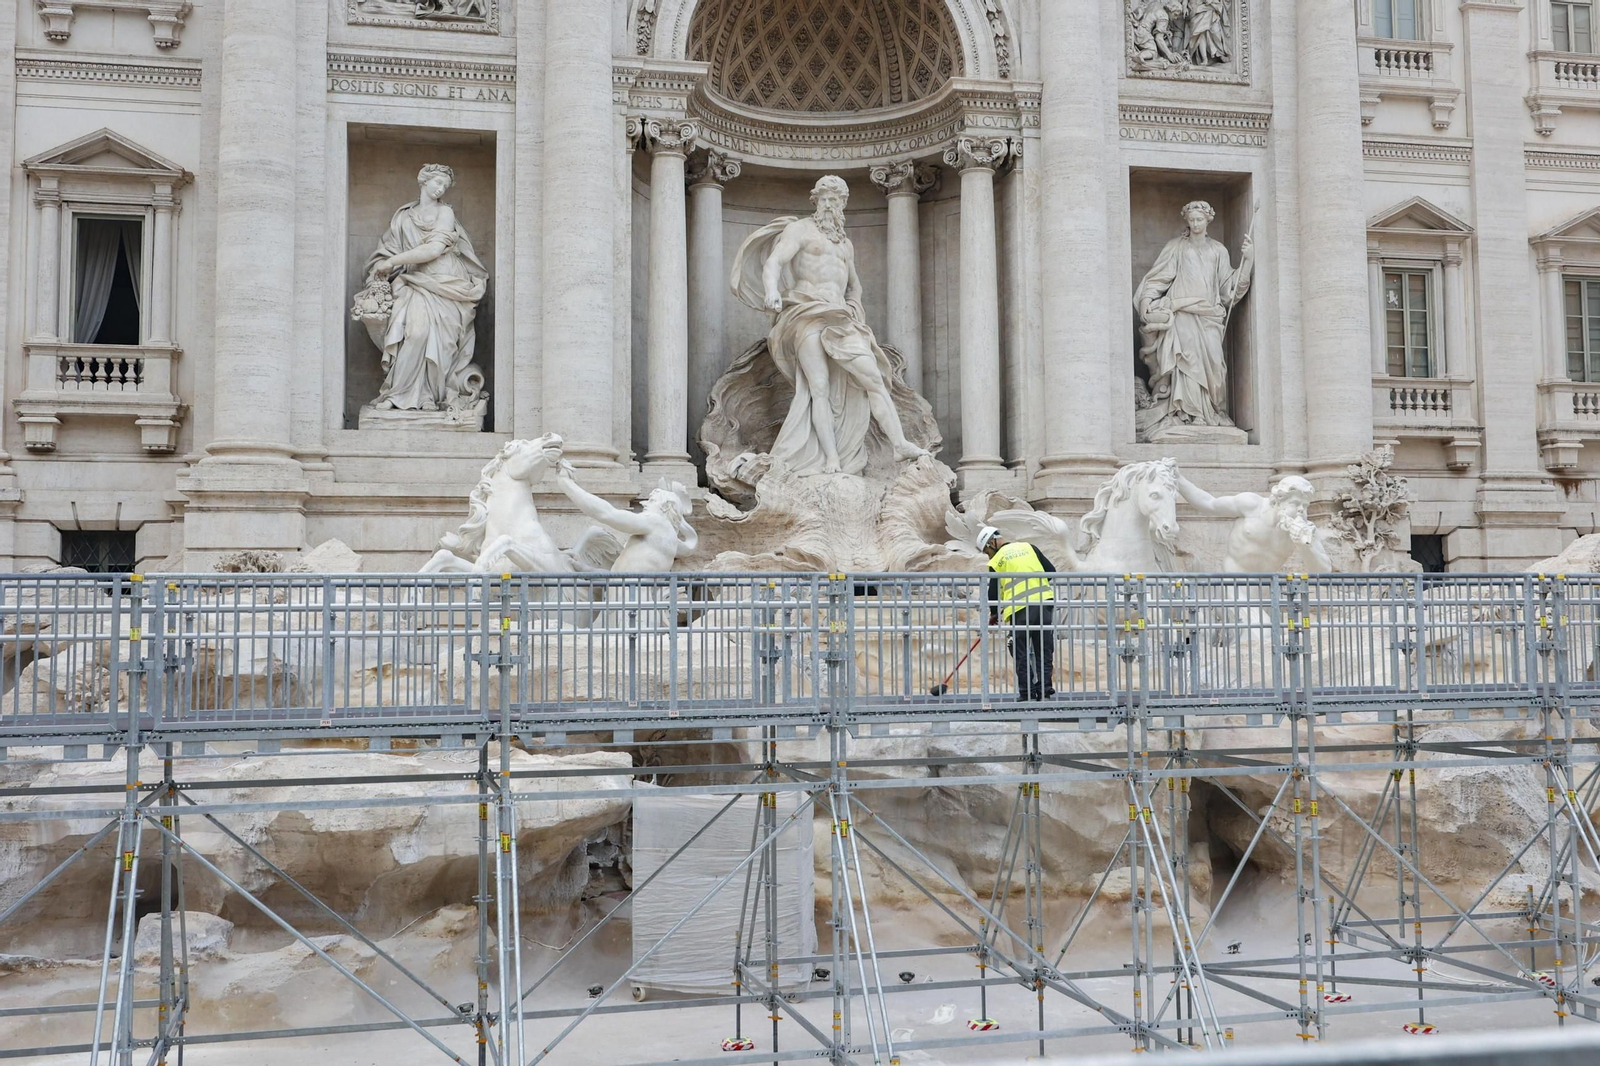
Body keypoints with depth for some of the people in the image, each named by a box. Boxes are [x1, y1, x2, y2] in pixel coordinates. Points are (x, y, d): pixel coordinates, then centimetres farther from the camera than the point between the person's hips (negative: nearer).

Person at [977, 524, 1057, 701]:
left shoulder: (997, 560, 4)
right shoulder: (1028, 547, 15)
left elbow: (994, 591, 6)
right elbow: (1051, 570, 13)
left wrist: (994, 614, 21)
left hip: (1020, 609, -4)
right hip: (1044, 602, 4)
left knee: (1021, 653, 6)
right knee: (1044, 650, 10)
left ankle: (1027, 692, 5)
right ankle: (1045, 689, 9)